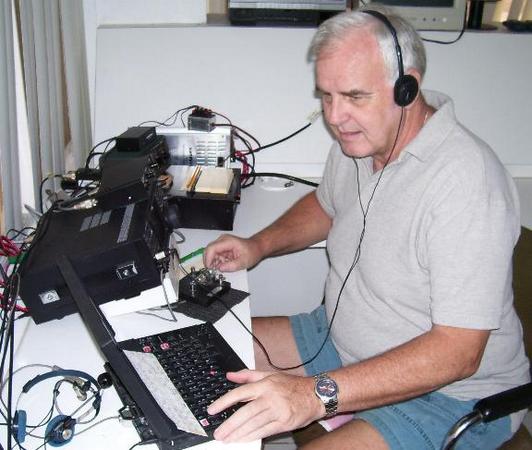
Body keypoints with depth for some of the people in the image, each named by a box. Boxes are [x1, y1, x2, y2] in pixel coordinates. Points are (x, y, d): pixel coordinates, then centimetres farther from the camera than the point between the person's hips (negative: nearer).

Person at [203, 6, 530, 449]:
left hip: (448, 392, -7)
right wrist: (259, 245, 1)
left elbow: (457, 351, -30)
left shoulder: (466, 180, -28)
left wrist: (317, 394, -37)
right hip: (343, 339, 8)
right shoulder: (358, 141, -2)